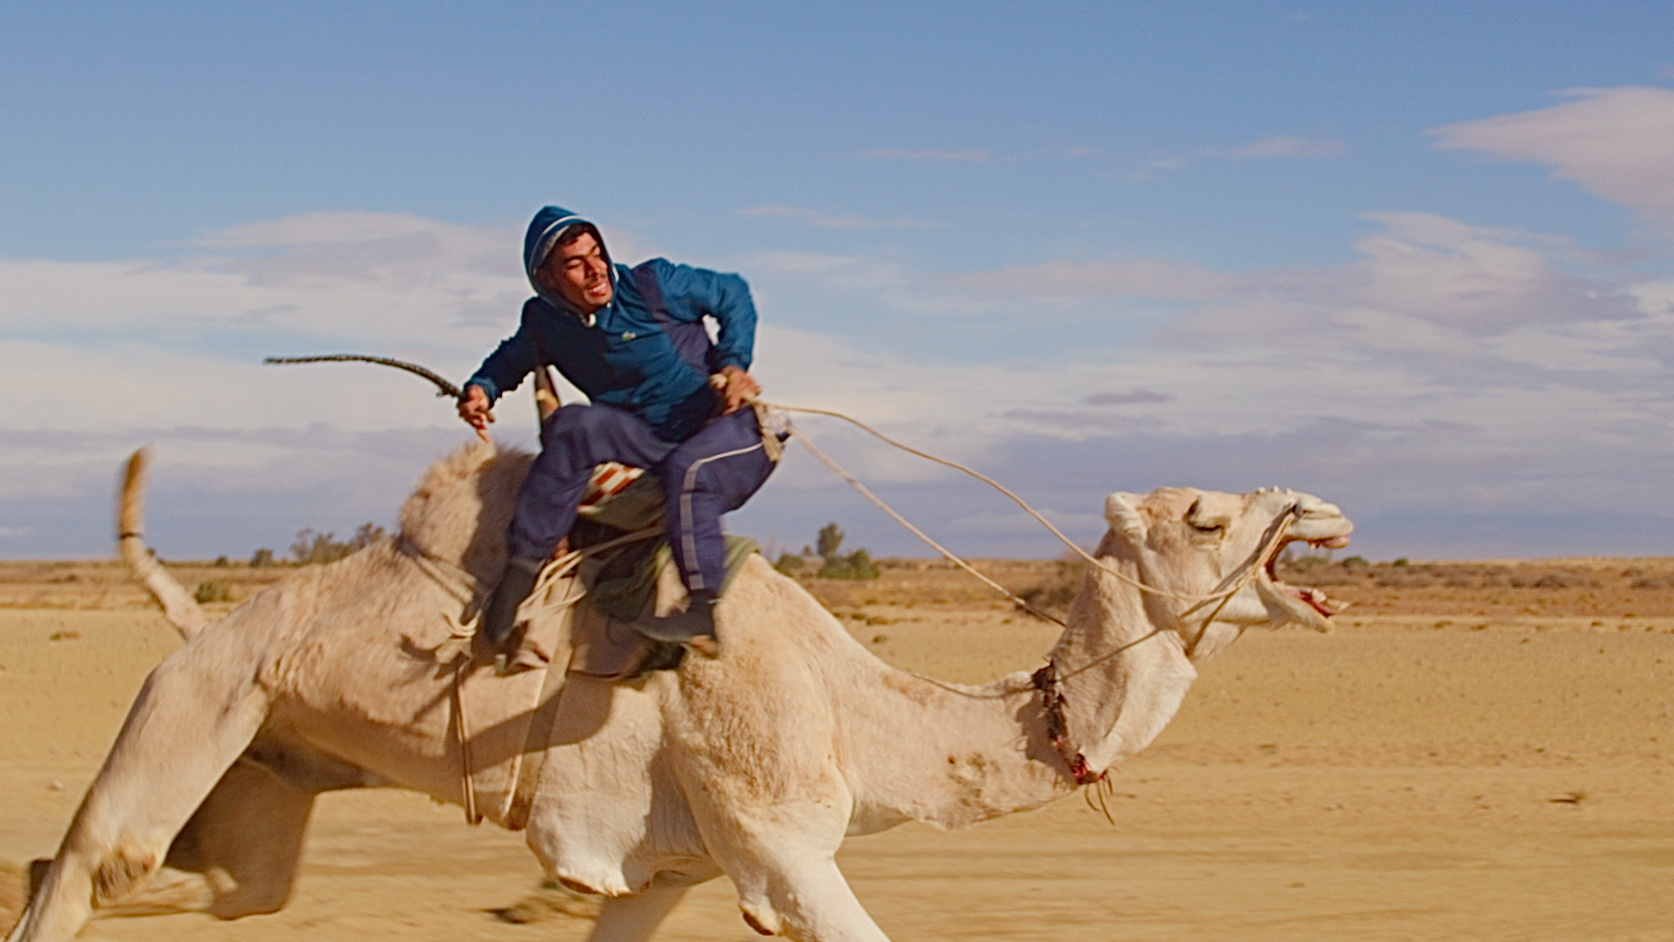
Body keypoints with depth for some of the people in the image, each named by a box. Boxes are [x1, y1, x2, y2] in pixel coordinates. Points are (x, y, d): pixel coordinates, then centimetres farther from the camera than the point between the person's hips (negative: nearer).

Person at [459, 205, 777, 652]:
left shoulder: (653, 284, -11)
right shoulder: (545, 323, 1)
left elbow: (732, 294, 3)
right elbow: (511, 359, 24)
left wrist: (734, 365, -10)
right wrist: (481, 389, 3)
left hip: (734, 429, -4)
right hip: (654, 443, 4)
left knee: (686, 470, -37)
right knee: (574, 426, -20)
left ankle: (704, 612, -39)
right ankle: (523, 564, -19)